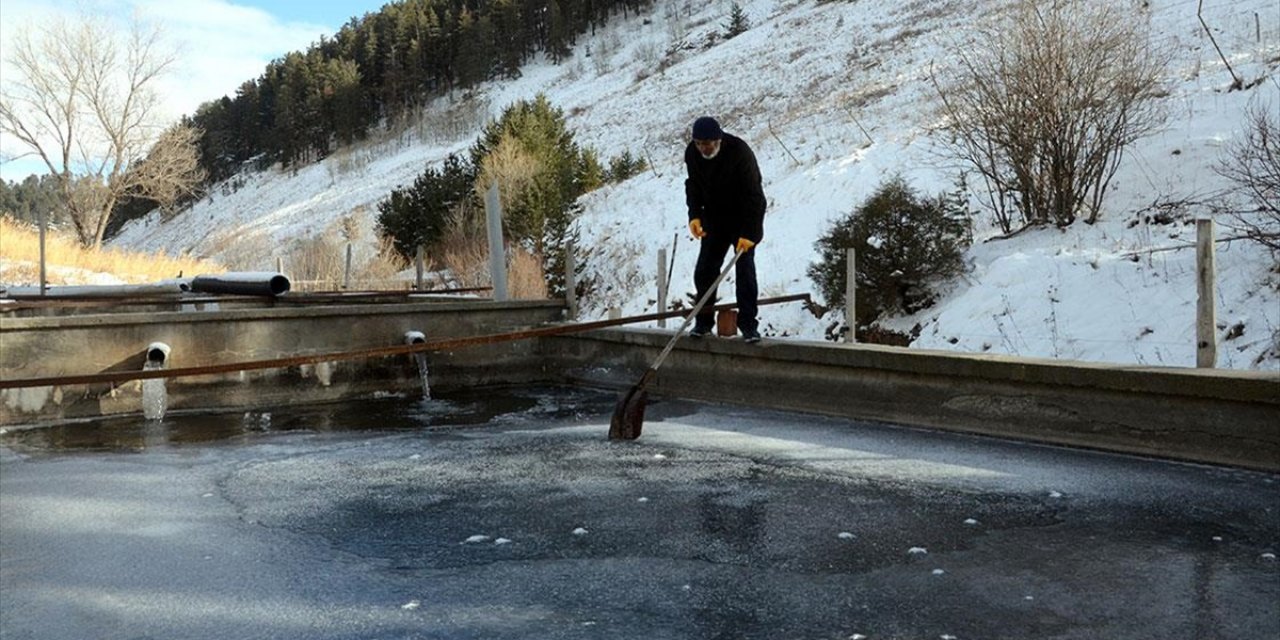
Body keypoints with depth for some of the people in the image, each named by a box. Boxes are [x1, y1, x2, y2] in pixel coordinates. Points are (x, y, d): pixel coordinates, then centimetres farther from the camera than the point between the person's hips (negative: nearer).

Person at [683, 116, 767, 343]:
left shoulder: (739, 152, -26)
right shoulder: (692, 153, -9)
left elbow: (753, 194, -26)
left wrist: (749, 232, -29)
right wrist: (694, 215, -10)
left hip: (743, 218, -5)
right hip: (714, 218, 5)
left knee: (745, 268, -10)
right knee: (705, 269, 0)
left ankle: (748, 324, -5)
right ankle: (703, 321, 11)